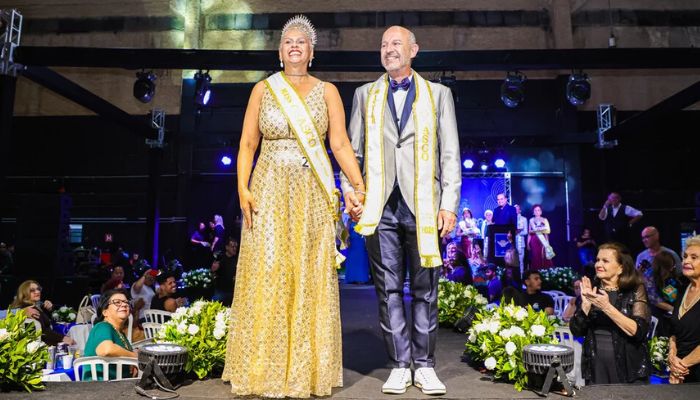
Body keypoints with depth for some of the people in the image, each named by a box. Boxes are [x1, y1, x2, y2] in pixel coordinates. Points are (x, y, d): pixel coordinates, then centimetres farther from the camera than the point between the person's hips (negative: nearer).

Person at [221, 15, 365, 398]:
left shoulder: (327, 91, 9)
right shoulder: (263, 89, 10)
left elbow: (340, 144, 0)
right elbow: (247, 144, 5)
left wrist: (359, 185, -12)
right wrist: (243, 189, -8)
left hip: (313, 195, 0)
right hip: (270, 192, 0)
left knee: (311, 279, 2)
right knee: (266, 276, -2)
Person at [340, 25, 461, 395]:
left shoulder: (438, 94, 12)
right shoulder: (365, 95, 16)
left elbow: (450, 154, 5)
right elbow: (352, 150, 13)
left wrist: (449, 204, -4)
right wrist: (351, 194, 0)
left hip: (423, 204, -1)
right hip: (381, 206, 1)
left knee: (425, 290, 4)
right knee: (389, 289, 4)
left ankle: (424, 365, 15)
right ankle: (400, 365, 14)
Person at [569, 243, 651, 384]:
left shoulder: (635, 290, -6)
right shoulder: (591, 290, 3)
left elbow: (638, 331, -18)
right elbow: (576, 331, -2)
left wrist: (607, 307, -26)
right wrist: (585, 304, -16)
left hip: (629, 369, -3)